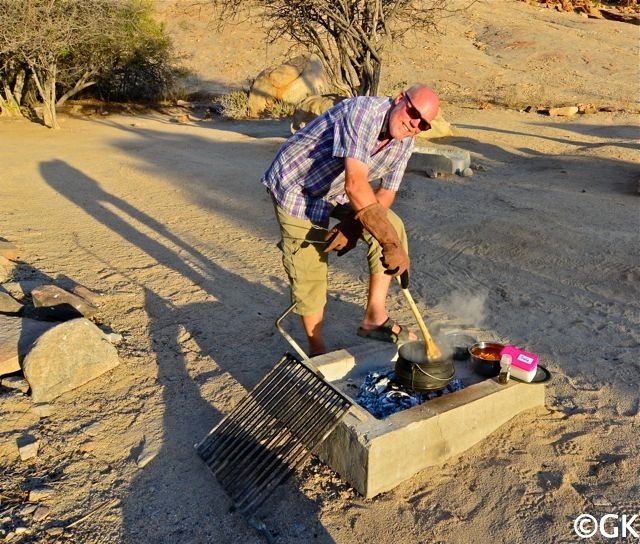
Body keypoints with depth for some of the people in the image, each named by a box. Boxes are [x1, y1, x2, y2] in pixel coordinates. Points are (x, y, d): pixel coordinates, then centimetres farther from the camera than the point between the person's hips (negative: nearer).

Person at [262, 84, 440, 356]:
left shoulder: (404, 142, -6)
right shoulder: (363, 111, -31)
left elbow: (385, 193, -1)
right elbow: (355, 185, -43)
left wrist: (352, 227, -20)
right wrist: (391, 244, -42)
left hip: (337, 190, 7)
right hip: (296, 185, -7)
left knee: (393, 228, 0)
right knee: (309, 273, -9)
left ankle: (374, 318, 12)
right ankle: (317, 349, 14)